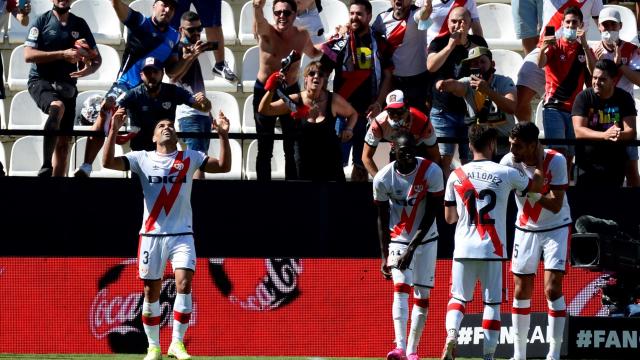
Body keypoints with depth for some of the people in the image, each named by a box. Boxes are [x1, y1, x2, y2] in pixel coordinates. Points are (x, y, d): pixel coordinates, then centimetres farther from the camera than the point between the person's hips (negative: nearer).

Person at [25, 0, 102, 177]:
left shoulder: (79, 24, 11)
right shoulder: (42, 21, 0)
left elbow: (97, 58, 15)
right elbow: (28, 55, -9)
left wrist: (89, 69, -10)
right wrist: (63, 54, -17)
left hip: (67, 86, 5)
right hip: (41, 81, -5)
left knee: (64, 143, 0)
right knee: (58, 106, -36)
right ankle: (46, 169, -38)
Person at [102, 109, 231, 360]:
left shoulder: (189, 158, 7)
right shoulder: (142, 159, 5)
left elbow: (224, 166, -1)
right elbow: (108, 162, -5)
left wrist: (223, 135, -14)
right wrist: (114, 131, -16)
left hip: (182, 235, 0)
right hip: (151, 235, 0)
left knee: (184, 283, -18)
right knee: (151, 292, 2)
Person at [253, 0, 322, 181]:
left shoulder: (302, 35, -4)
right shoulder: (267, 33, -18)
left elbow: (313, 53, 21)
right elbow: (259, 20, -43)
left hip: (291, 91, 3)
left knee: (292, 149, 3)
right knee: (265, 149, 1)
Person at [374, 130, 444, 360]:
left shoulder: (431, 172, -17)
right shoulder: (383, 179, -14)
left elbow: (431, 214, -14)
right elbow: (382, 219, -4)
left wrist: (412, 248, -19)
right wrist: (384, 257, -5)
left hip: (425, 240, 1)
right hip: (398, 240, -1)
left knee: (422, 296, 2)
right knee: (400, 289, -18)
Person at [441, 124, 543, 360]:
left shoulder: (456, 176, 2)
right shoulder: (505, 173, -4)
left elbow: (449, 217, 9)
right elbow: (537, 185, 14)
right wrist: (539, 158, 29)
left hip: (463, 249, 2)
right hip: (492, 251, -2)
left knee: (458, 297, 11)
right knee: (492, 302, 6)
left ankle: (451, 335, -16)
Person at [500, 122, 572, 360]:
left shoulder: (555, 161, -21)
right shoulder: (509, 162, -14)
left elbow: (556, 205, -24)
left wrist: (528, 189, -34)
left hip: (556, 228, -3)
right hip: (526, 229, 3)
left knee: (553, 289, -12)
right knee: (521, 291, 5)